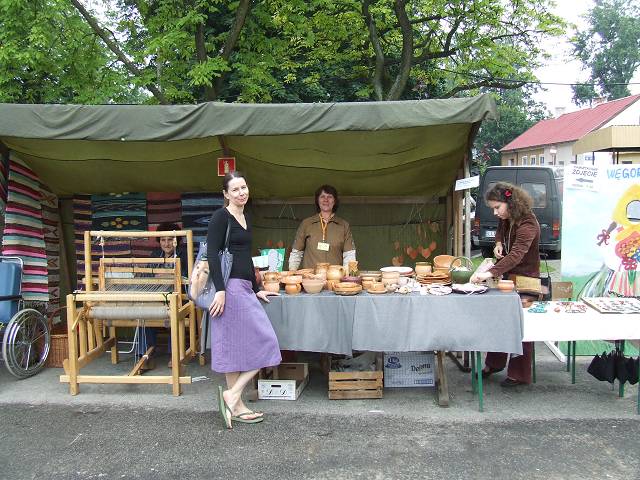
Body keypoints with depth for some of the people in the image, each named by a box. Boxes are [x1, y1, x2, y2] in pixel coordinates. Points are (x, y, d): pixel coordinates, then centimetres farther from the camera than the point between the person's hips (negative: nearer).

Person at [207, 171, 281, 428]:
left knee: (237, 347, 10)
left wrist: (256, 289, 24)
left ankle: (234, 400, 16)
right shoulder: (221, 217, -7)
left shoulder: (245, 218, 17)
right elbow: (211, 254, -15)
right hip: (230, 287, -9)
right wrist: (220, 290, -22)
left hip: (244, 287, 9)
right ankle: (233, 396, 6)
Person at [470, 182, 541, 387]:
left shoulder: (527, 224, -27)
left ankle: (519, 375, 13)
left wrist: (489, 273, -52)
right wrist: (498, 243, -2)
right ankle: (494, 363, 29)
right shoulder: (505, 219, -1)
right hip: (506, 275, 8)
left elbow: (516, 255, -40)